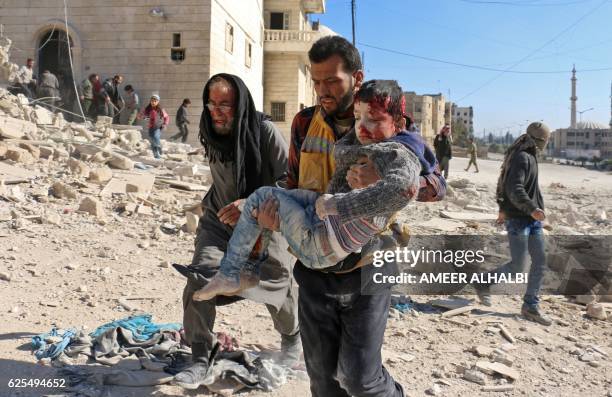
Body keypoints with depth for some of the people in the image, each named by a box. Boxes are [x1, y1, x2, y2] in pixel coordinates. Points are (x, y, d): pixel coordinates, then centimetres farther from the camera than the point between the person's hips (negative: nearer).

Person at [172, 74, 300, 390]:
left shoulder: (265, 132, -22)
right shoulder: (211, 134, -4)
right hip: (219, 222, 3)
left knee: (277, 282, 10)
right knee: (199, 279, -16)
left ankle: (292, 337, 42)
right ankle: (201, 358, 1)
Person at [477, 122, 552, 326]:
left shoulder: (529, 156, 17)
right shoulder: (522, 158, -14)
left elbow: (503, 183, 24)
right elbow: (514, 189, -25)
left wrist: (503, 208, 29)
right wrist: (531, 209, -35)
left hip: (532, 219, 10)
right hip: (518, 219, -10)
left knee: (540, 261, 7)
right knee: (517, 266, -6)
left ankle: (531, 306, 16)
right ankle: (484, 283, 17)